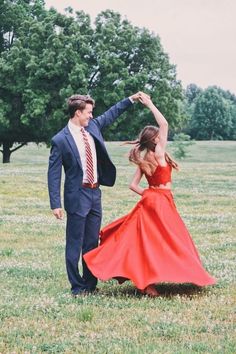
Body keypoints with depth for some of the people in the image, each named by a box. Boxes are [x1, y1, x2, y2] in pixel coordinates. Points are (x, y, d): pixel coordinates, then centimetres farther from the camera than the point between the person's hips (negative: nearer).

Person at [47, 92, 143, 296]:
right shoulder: (61, 140, -11)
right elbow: (54, 174, -10)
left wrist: (131, 99, 24)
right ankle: (77, 287, 6)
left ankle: (90, 285, 20)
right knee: (75, 244, -1)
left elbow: (111, 114, 25)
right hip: (77, 196, -7)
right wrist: (56, 204, -14)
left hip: (95, 193, 7)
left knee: (92, 243, 12)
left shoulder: (92, 127, 7)